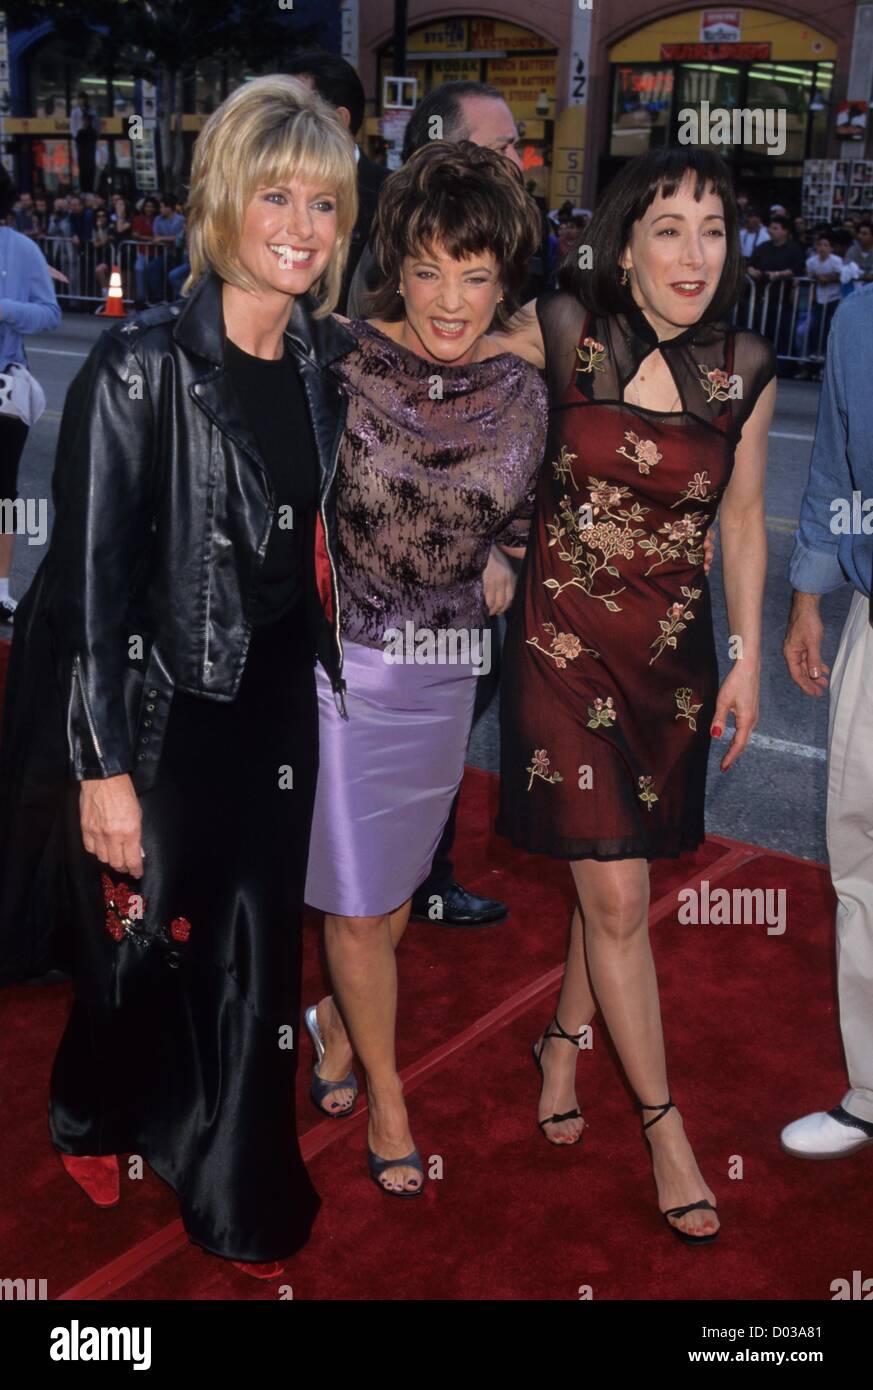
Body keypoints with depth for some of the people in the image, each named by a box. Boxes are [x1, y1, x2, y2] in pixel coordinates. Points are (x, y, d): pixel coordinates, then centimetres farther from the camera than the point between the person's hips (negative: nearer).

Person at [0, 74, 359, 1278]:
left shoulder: (327, 362, 2)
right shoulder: (140, 367, -15)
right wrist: (103, 766, -16)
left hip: (276, 705, 5)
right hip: (161, 708, -4)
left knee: (259, 949, 10)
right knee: (142, 943, 12)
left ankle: (243, 1201, 33)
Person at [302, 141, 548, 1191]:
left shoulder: (520, 396, -3)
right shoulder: (336, 365, -14)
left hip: (444, 673, 4)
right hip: (340, 663, -3)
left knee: (399, 884, 18)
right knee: (358, 901, 6)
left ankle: (337, 1016, 48)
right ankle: (386, 1094, 29)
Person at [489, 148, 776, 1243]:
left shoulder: (744, 370, -2)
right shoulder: (561, 331, -9)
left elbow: (741, 520, 7)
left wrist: (747, 658, 7)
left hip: (675, 651, 3)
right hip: (566, 645, -2)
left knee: (616, 879, 13)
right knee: (616, 898, -2)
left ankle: (563, 1041, 41)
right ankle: (664, 1126, 15)